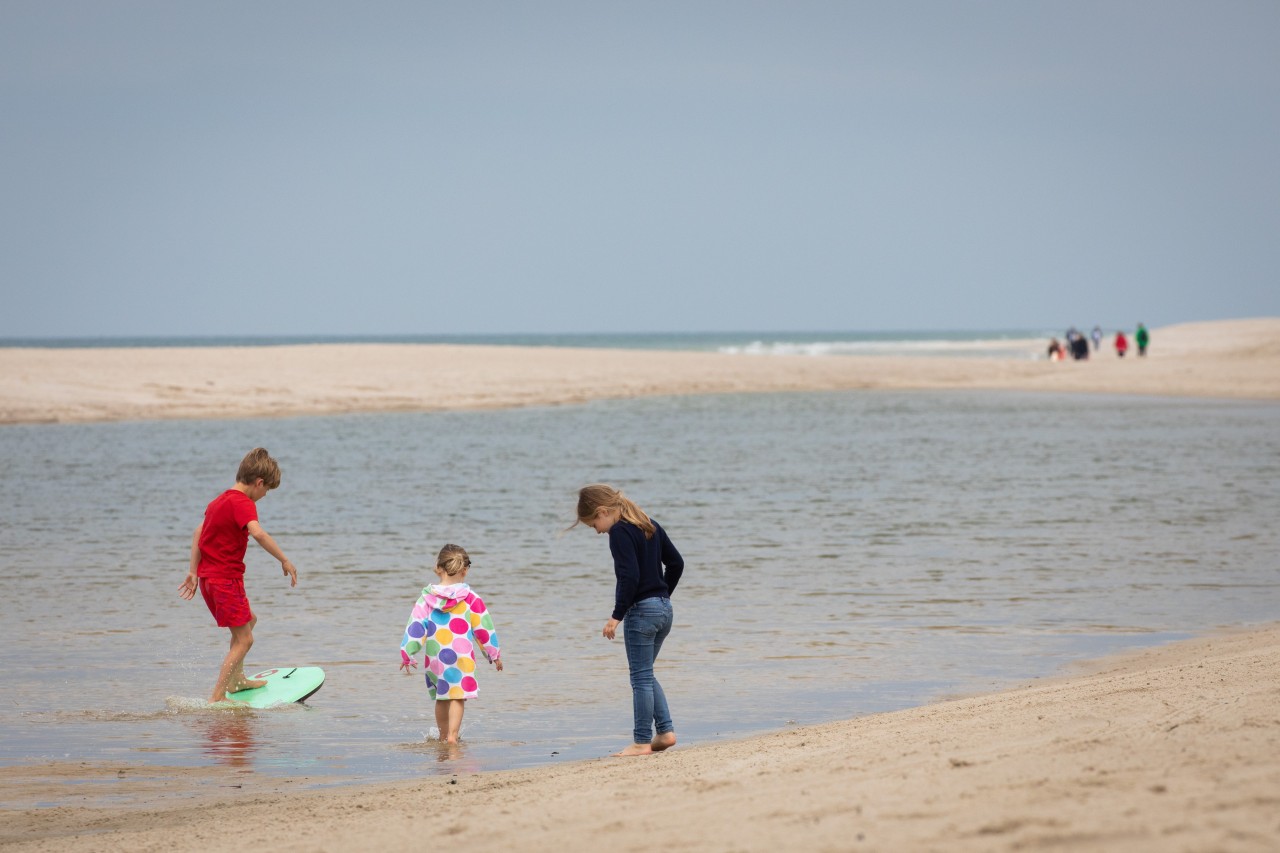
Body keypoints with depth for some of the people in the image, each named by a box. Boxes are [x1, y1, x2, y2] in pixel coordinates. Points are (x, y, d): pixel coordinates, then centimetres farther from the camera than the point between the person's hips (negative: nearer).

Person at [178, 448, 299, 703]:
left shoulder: (220, 500, 14)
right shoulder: (243, 503, -16)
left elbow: (198, 532, 18)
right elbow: (257, 533, -33)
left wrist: (194, 571, 18)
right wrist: (284, 560, -29)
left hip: (208, 576, 10)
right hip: (226, 579, -10)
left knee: (249, 620, 29)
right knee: (243, 639, -6)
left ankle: (236, 679, 38)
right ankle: (216, 698, -13)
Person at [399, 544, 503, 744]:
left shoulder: (427, 598, -1)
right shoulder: (471, 599, -5)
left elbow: (415, 627, -2)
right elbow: (484, 628, 1)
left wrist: (407, 653, 4)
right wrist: (494, 653, 12)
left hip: (433, 658, 3)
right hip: (461, 657, -3)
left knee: (441, 698, 17)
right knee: (457, 697, -3)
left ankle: (443, 735, 27)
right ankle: (452, 735, -17)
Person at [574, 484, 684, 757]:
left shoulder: (620, 532, -14)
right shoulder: (650, 526, 13)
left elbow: (629, 577, -21)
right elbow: (676, 563, 17)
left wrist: (617, 616, -18)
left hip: (641, 610, -9)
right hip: (664, 609, 9)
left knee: (641, 677, -3)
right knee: (646, 675, 18)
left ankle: (642, 742, 0)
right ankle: (665, 731, 14)